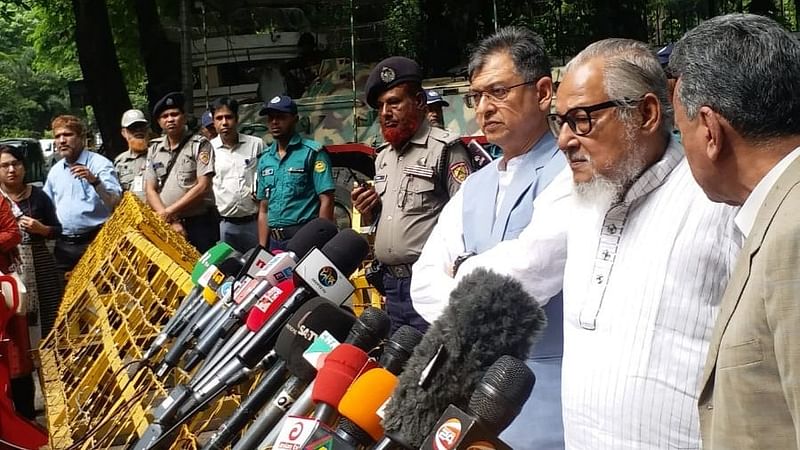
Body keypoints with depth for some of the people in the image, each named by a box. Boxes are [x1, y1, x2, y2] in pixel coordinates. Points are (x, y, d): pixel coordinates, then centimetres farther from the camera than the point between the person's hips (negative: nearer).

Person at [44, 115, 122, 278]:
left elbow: (116, 202, -17)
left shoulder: (100, 164, -6)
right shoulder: (55, 171, 14)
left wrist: (95, 181, -31)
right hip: (63, 245, 6)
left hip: (94, 241, -6)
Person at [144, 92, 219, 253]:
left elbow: (202, 187, -10)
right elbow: (150, 190, 7)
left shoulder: (200, 145, -1)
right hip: (165, 225, 4)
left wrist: (169, 211, -11)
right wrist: (171, 221, -7)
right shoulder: (154, 149, 12)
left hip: (199, 223, -4)